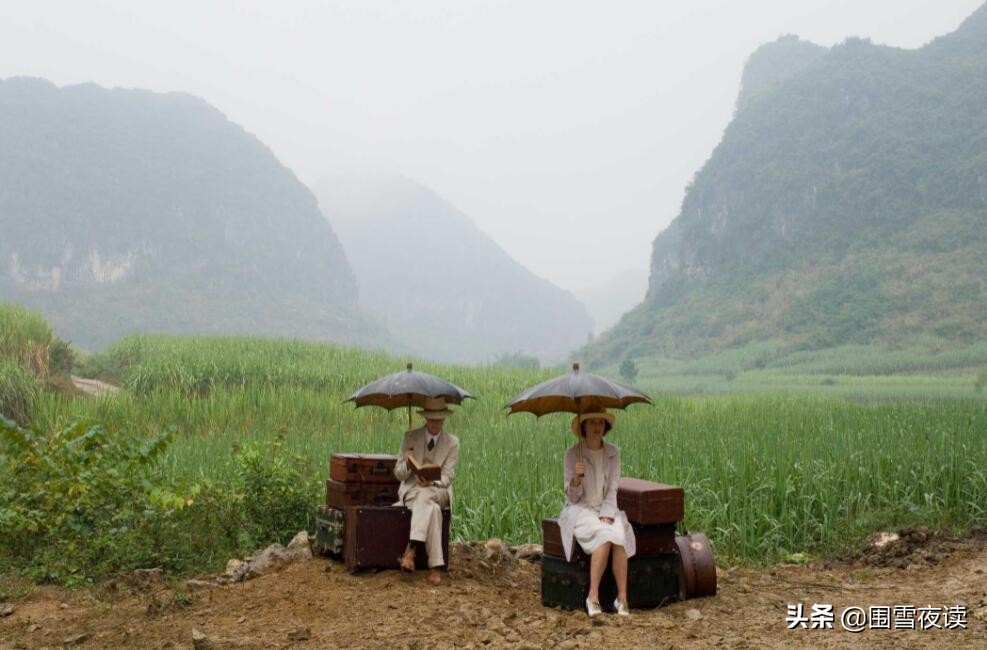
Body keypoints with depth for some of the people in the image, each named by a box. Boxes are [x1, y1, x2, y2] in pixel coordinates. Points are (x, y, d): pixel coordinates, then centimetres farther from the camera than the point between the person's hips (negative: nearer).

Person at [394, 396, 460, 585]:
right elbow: (399, 474, 4)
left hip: (438, 491, 0)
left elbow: (447, 477, -3)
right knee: (432, 509, -35)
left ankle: (411, 549, -42)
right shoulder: (410, 437, 4)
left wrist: (430, 482, -25)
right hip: (411, 490, 0)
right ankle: (434, 566, -40)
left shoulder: (452, 442, 3)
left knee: (424, 496, -37)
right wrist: (407, 463, -20)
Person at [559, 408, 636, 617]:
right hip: (580, 510, -3)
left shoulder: (613, 453, 2)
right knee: (605, 536, -32)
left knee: (619, 537, -29)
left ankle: (622, 598, -24)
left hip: (606, 509, 3)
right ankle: (593, 597, -25)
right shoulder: (573, 454, -7)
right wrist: (577, 477, -27)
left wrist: (607, 516, -15)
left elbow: (612, 490, 0)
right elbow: (572, 496, -7)